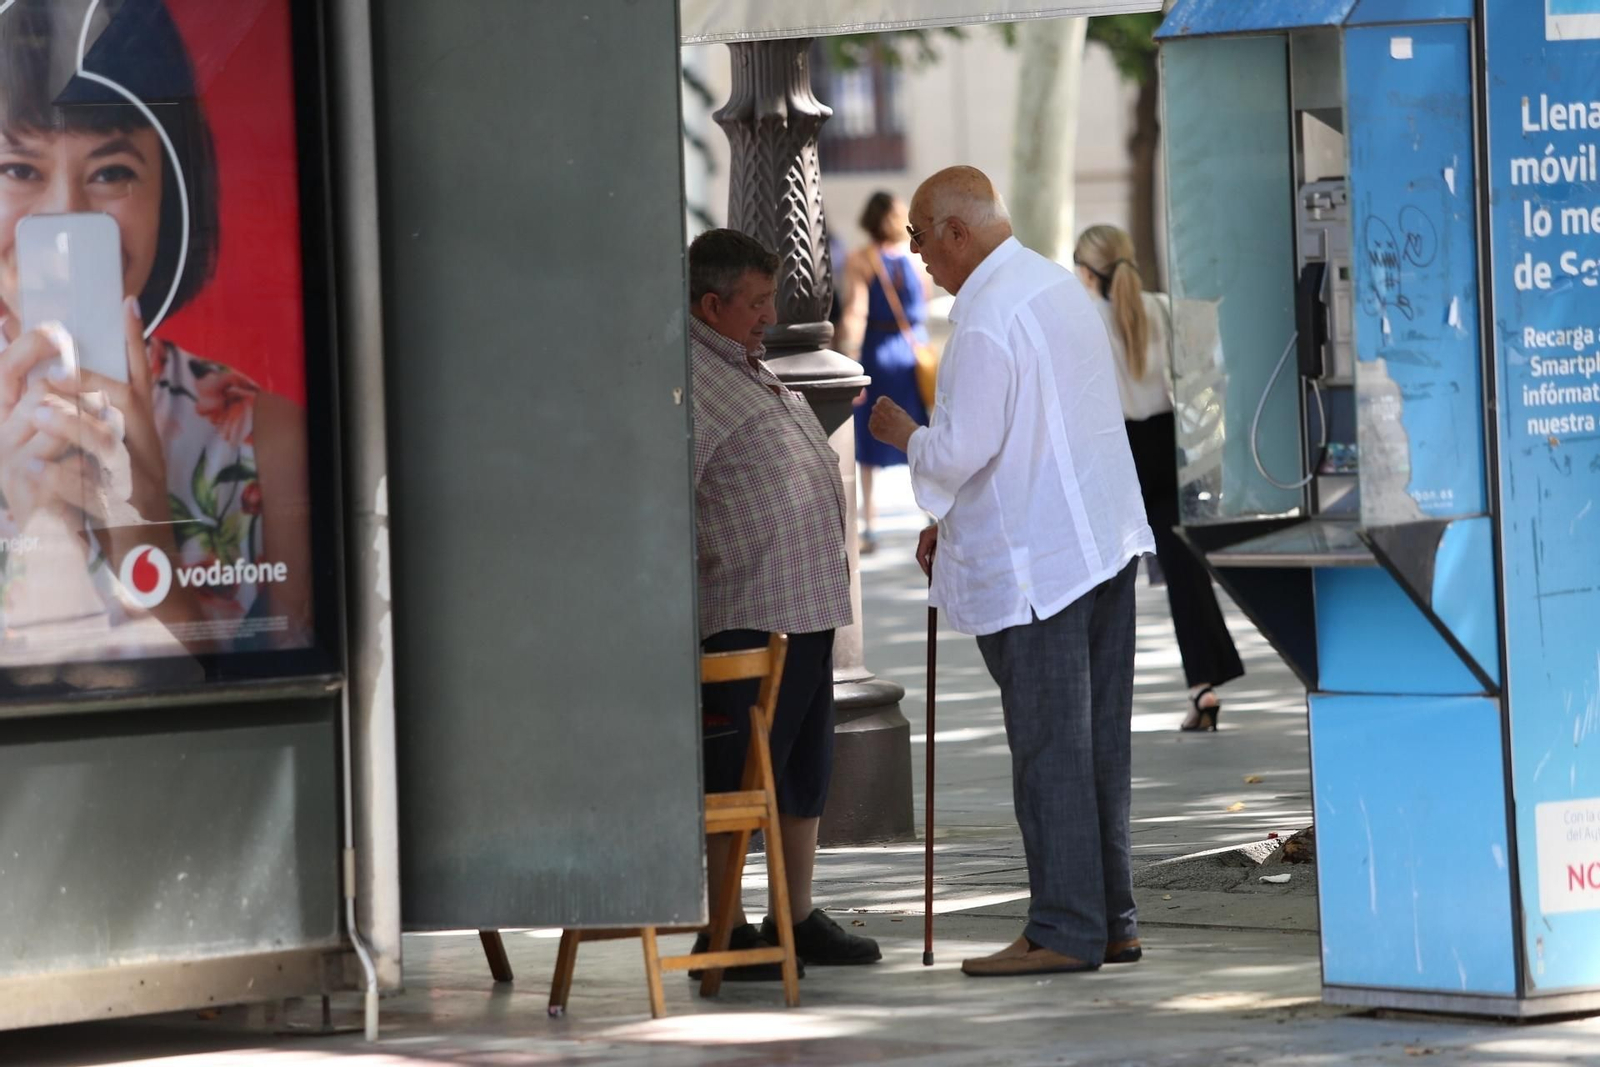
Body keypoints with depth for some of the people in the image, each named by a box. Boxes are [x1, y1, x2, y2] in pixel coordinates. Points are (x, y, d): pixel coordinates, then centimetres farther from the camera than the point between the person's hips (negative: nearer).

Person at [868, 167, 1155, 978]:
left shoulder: (986, 323, -18)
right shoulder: (1060, 287, 13)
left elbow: (963, 452, -19)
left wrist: (904, 434, 2)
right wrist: (955, 521, 22)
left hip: (1031, 565, -9)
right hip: (1104, 541, 9)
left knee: (1050, 750, -4)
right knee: (1099, 743, 11)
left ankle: (1066, 929, -2)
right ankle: (1111, 920, 16)